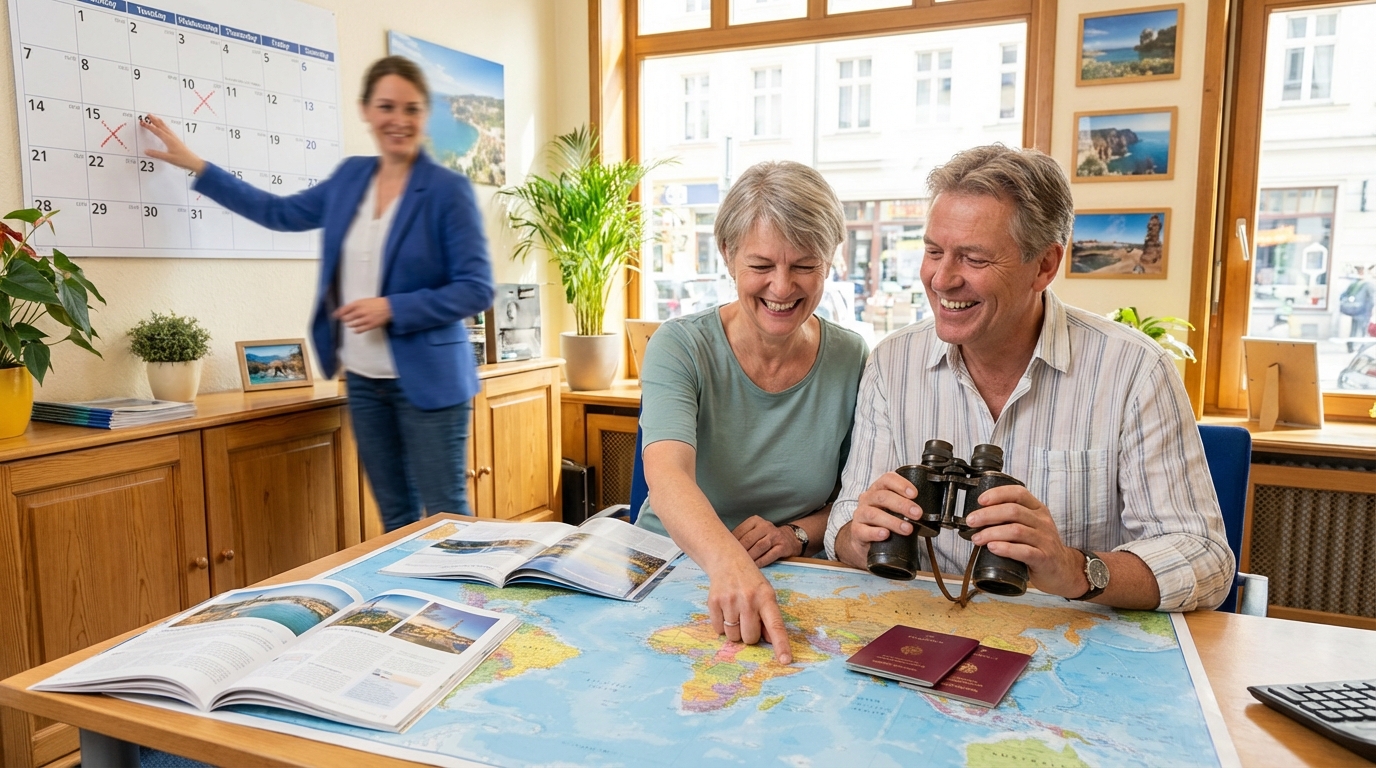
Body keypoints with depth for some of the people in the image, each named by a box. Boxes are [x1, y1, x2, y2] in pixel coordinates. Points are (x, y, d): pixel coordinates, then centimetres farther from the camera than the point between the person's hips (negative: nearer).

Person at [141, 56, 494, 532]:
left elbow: (477, 289, -12)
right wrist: (194, 165, 22)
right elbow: (280, 213, 21)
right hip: (364, 380, 6)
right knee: (395, 516, 14)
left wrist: (393, 308, -19)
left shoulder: (448, 191, -10)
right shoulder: (350, 177, 9)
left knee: (446, 515, 0)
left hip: (426, 380, -6)